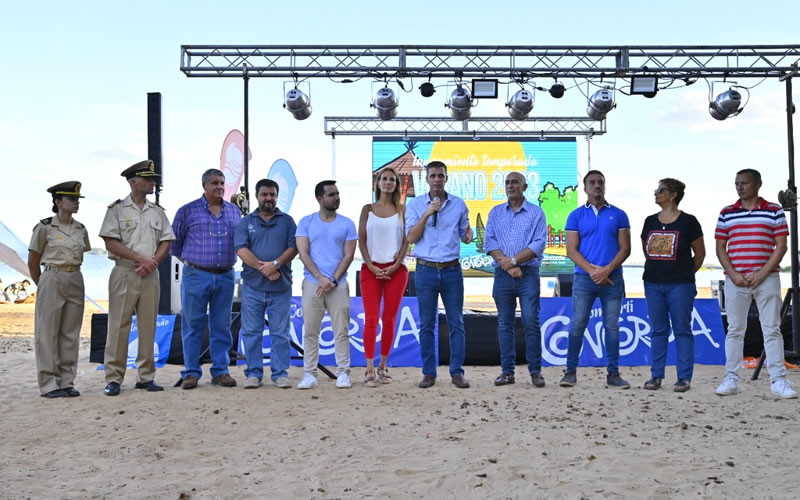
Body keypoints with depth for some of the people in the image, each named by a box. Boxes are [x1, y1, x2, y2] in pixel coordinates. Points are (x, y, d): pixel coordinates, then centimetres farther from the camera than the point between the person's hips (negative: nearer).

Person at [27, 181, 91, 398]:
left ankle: (67, 382, 13)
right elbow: (33, 262, 2)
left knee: (70, 333, 6)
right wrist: (41, 285, 9)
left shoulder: (81, 229, 9)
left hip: (76, 281, 5)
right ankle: (49, 384, 4)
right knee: (48, 333, -1)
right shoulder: (44, 227, -6)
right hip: (52, 280, -5)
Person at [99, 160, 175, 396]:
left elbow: (166, 242, 10)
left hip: (150, 275, 4)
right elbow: (111, 242, -7)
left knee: (148, 325, 6)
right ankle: (113, 378, 2)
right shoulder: (117, 209, 0)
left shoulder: (157, 211, 12)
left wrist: (153, 262, -8)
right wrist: (140, 258, -13)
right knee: (118, 325, -3)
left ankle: (146, 376, 13)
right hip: (124, 273, -4)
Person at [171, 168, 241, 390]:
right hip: (196, 276, -3)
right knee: (193, 326, 2)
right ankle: (191, 373, 9)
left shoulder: (234, 211, 11)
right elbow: (174, 242, 8)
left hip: (225, 276, 3)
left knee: (221, 326, 7)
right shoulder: (188, 211, 1)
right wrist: (189, 260, 10)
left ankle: (221, 371, 14)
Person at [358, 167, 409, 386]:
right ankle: (370, 370, -6)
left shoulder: (402, 209, 8)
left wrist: (395, 265, -9)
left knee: (389, 319, 3)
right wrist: (371, 266, -8)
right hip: (371, 269, 0)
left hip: (396, 269, 1)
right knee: (371, 318, -7)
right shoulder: (368, 209, 8)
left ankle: (382, 367, 13)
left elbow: (406, 240, 3)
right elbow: (361, 240, 4)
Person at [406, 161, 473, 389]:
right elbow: (411, 238, -6)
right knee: (426, 324, 4)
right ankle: (429, 373, 12)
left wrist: (469, 235, -13)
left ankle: (457, 372, 10)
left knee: (456, 323, 3)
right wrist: (427, 214, -16)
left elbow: (464, 236, 11)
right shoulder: (415, 204, 2)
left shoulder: (459, 204, 6)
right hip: (426, 270, -1)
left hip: (452, 270, 1)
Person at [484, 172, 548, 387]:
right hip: (502, 275, 3)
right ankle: (507, 371, 9)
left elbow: (539, 244, -6)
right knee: (505, 324, 4)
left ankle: (535, 371, 2)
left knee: (531, 322, -6)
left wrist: (513, 260, -13)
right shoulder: (495, 213, 12)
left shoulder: (536, 213, 5)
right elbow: (489, 242, 2)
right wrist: (508, 266, -10)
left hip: (528, 274, -2)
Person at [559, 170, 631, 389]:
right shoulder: (576, 215, 6)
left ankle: (613, 374, 10)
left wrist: (607, 270, -12)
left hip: (612, 279, 1)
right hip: (584, 278, -1)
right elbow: (571, 250, 0)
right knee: (577, 325, -1)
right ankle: (571, 371, 7)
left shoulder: (618, 215, 8)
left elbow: (625, 248, 2)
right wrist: (592, 270, -12)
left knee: (612, 327, 4)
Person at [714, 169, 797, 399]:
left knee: (772, 329, 0)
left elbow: (781, 246, 1)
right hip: (735, 280, 1)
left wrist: (763, 273, -10)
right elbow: (720, 248, 7)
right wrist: (733, 274, -7)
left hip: (766, 278, -1)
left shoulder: (774, 211, 5)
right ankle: (731, 379, 9)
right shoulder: (727, 213, 8)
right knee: (734, 330, 4)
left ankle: (778, 381, 4)